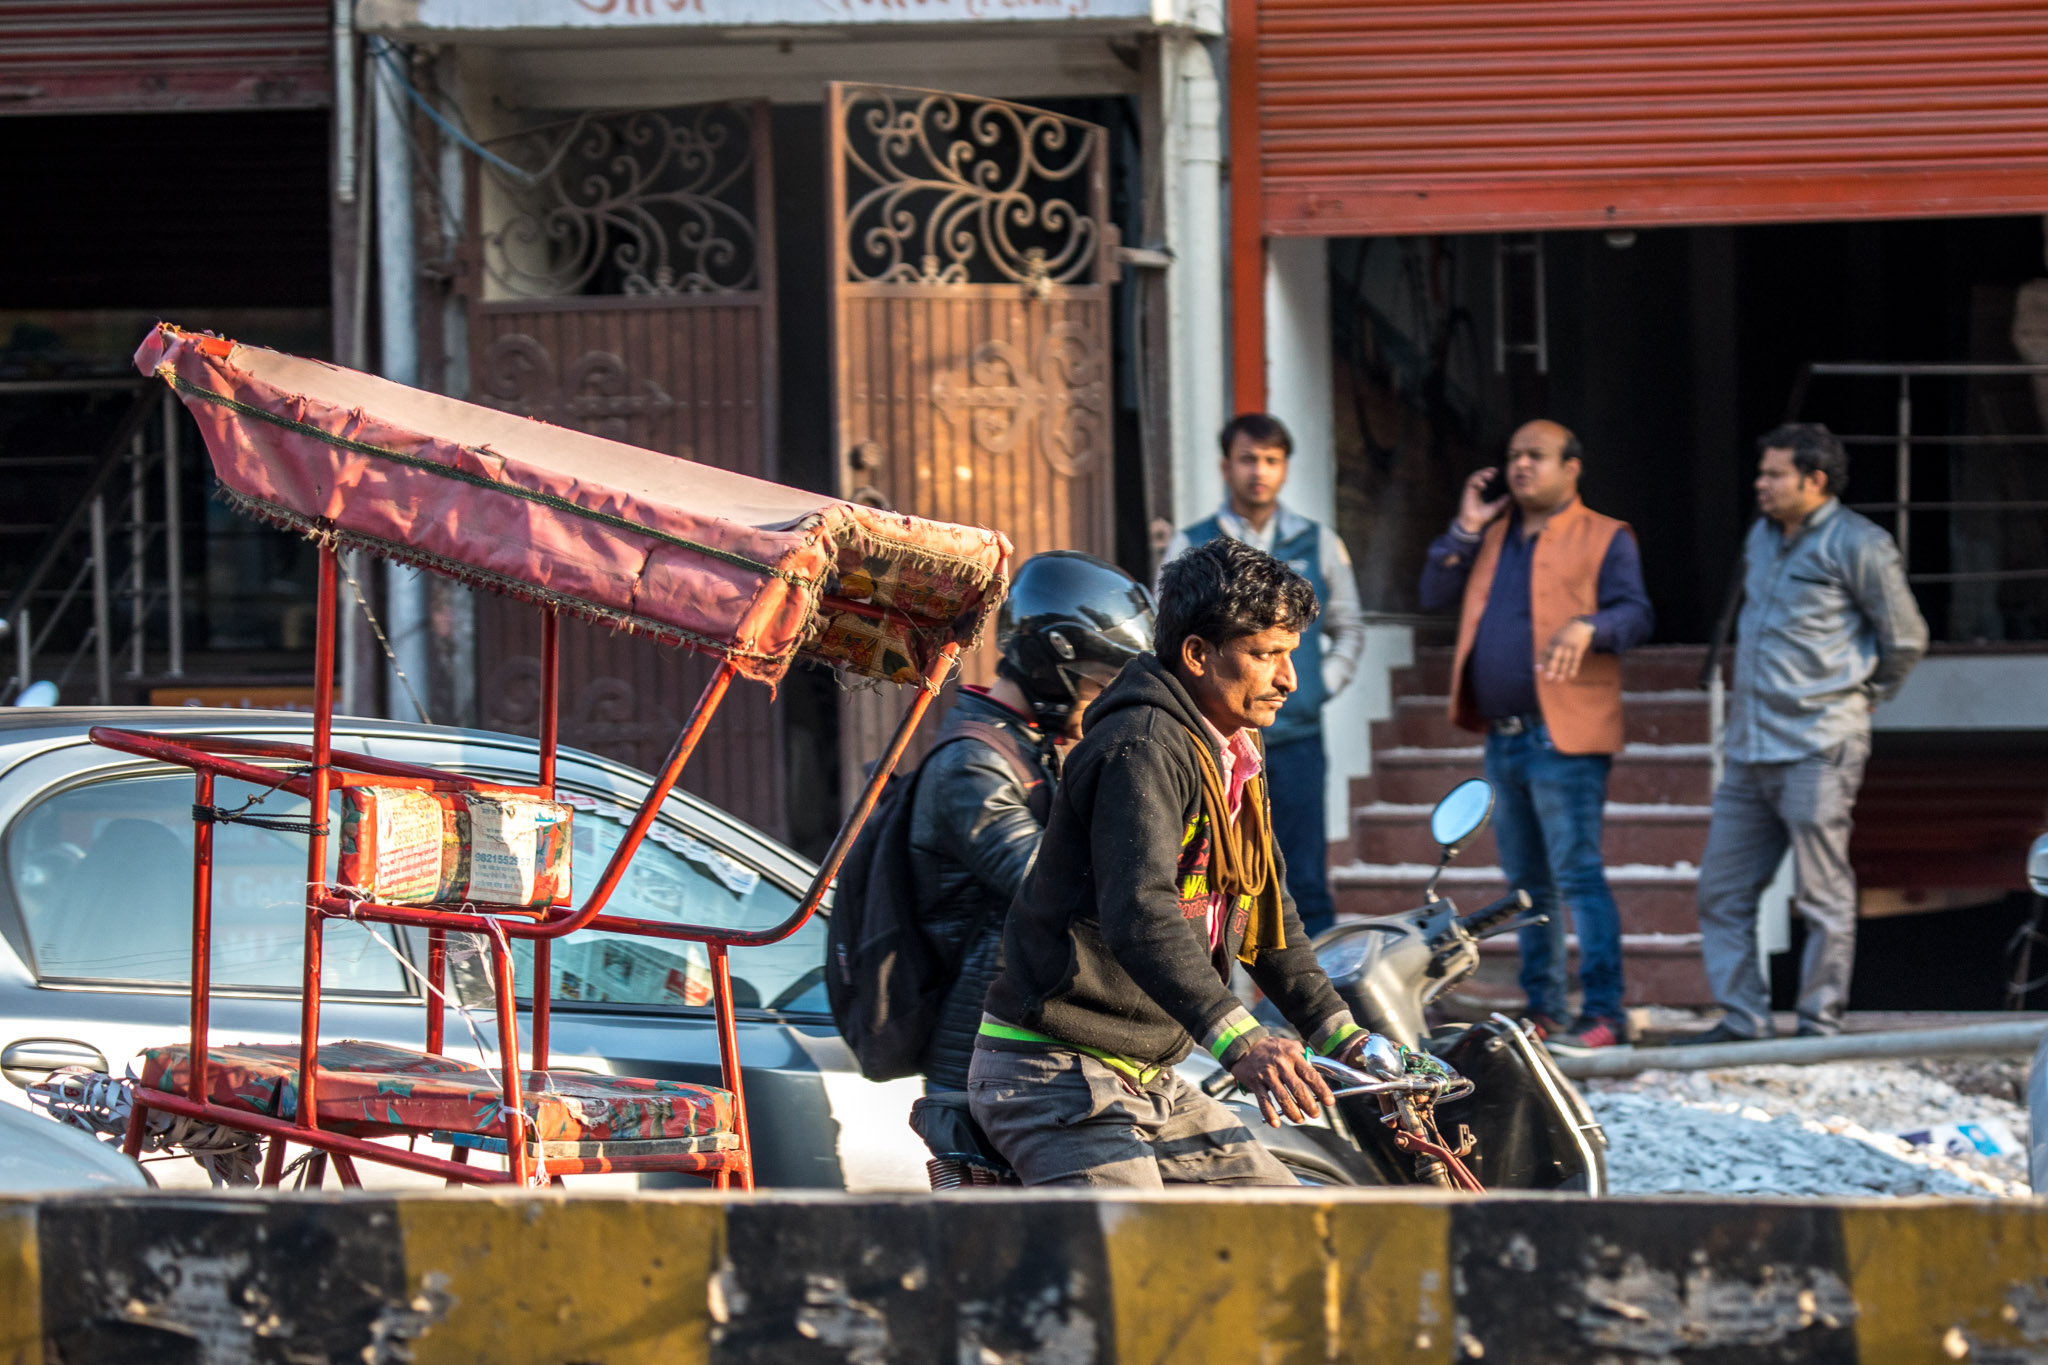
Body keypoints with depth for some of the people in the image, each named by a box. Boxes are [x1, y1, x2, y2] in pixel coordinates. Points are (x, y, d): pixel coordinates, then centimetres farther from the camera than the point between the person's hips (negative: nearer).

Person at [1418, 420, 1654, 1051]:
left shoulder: (1604, 538, -1)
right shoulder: (1493, 535, 17)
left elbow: (1636, 614, -10)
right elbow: (1435, 596, 12)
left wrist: (1588, 627, -30)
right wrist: (1465, 531, 2)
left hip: (1564, 738, -7)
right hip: (1502, 735, 7)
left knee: (1577, 875, -12)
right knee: (1528, 882, 12)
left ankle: (1603, 1014, -12)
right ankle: (1544, 1009, 18)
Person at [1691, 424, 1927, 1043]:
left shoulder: (1857, 545, -7)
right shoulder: (1761, 539, 16)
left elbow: (1905, 639, -1)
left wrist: (1856, 694, 9)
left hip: (1818, 749, -8)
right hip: (1749, 748, 8)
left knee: (1820, 894, -3)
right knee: (1722, 891, 6)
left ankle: (1822, 1021, 3)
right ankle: (1742, 1017, 12)